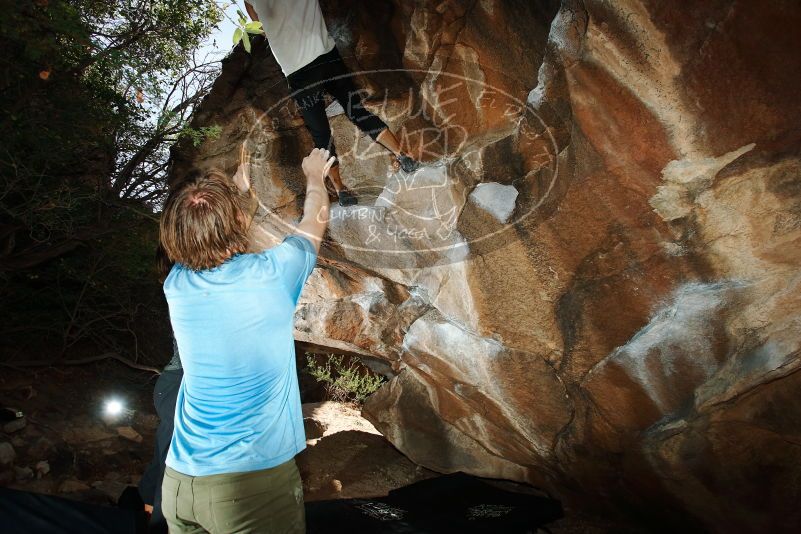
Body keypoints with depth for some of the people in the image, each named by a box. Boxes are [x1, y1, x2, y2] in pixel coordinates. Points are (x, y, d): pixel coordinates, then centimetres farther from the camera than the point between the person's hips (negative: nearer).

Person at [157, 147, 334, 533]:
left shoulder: (177, 285, -4)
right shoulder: (271, 274, -14)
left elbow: (198, 236, 21)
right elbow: (315, 223, 7)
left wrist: (223, 191, 35)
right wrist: (316, 176, 26)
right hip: (254, 477, -4)